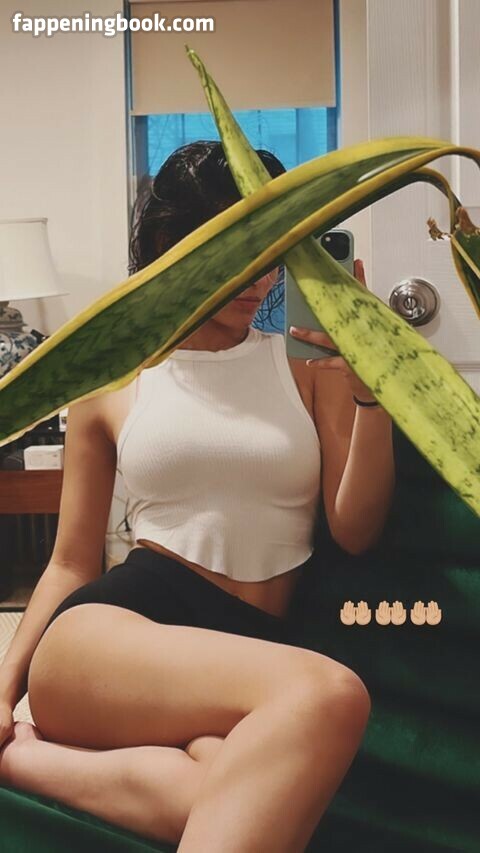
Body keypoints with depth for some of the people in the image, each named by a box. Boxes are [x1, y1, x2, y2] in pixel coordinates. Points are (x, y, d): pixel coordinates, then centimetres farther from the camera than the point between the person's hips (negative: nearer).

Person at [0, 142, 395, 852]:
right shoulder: (109, 382, 13)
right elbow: (72, 563, 14)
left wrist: (369, 380, -7)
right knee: (328, 695, -36)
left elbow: (355, 531, 3)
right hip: (117, 623, -1)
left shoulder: (311, 365, 13)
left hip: (253, 644, 2)